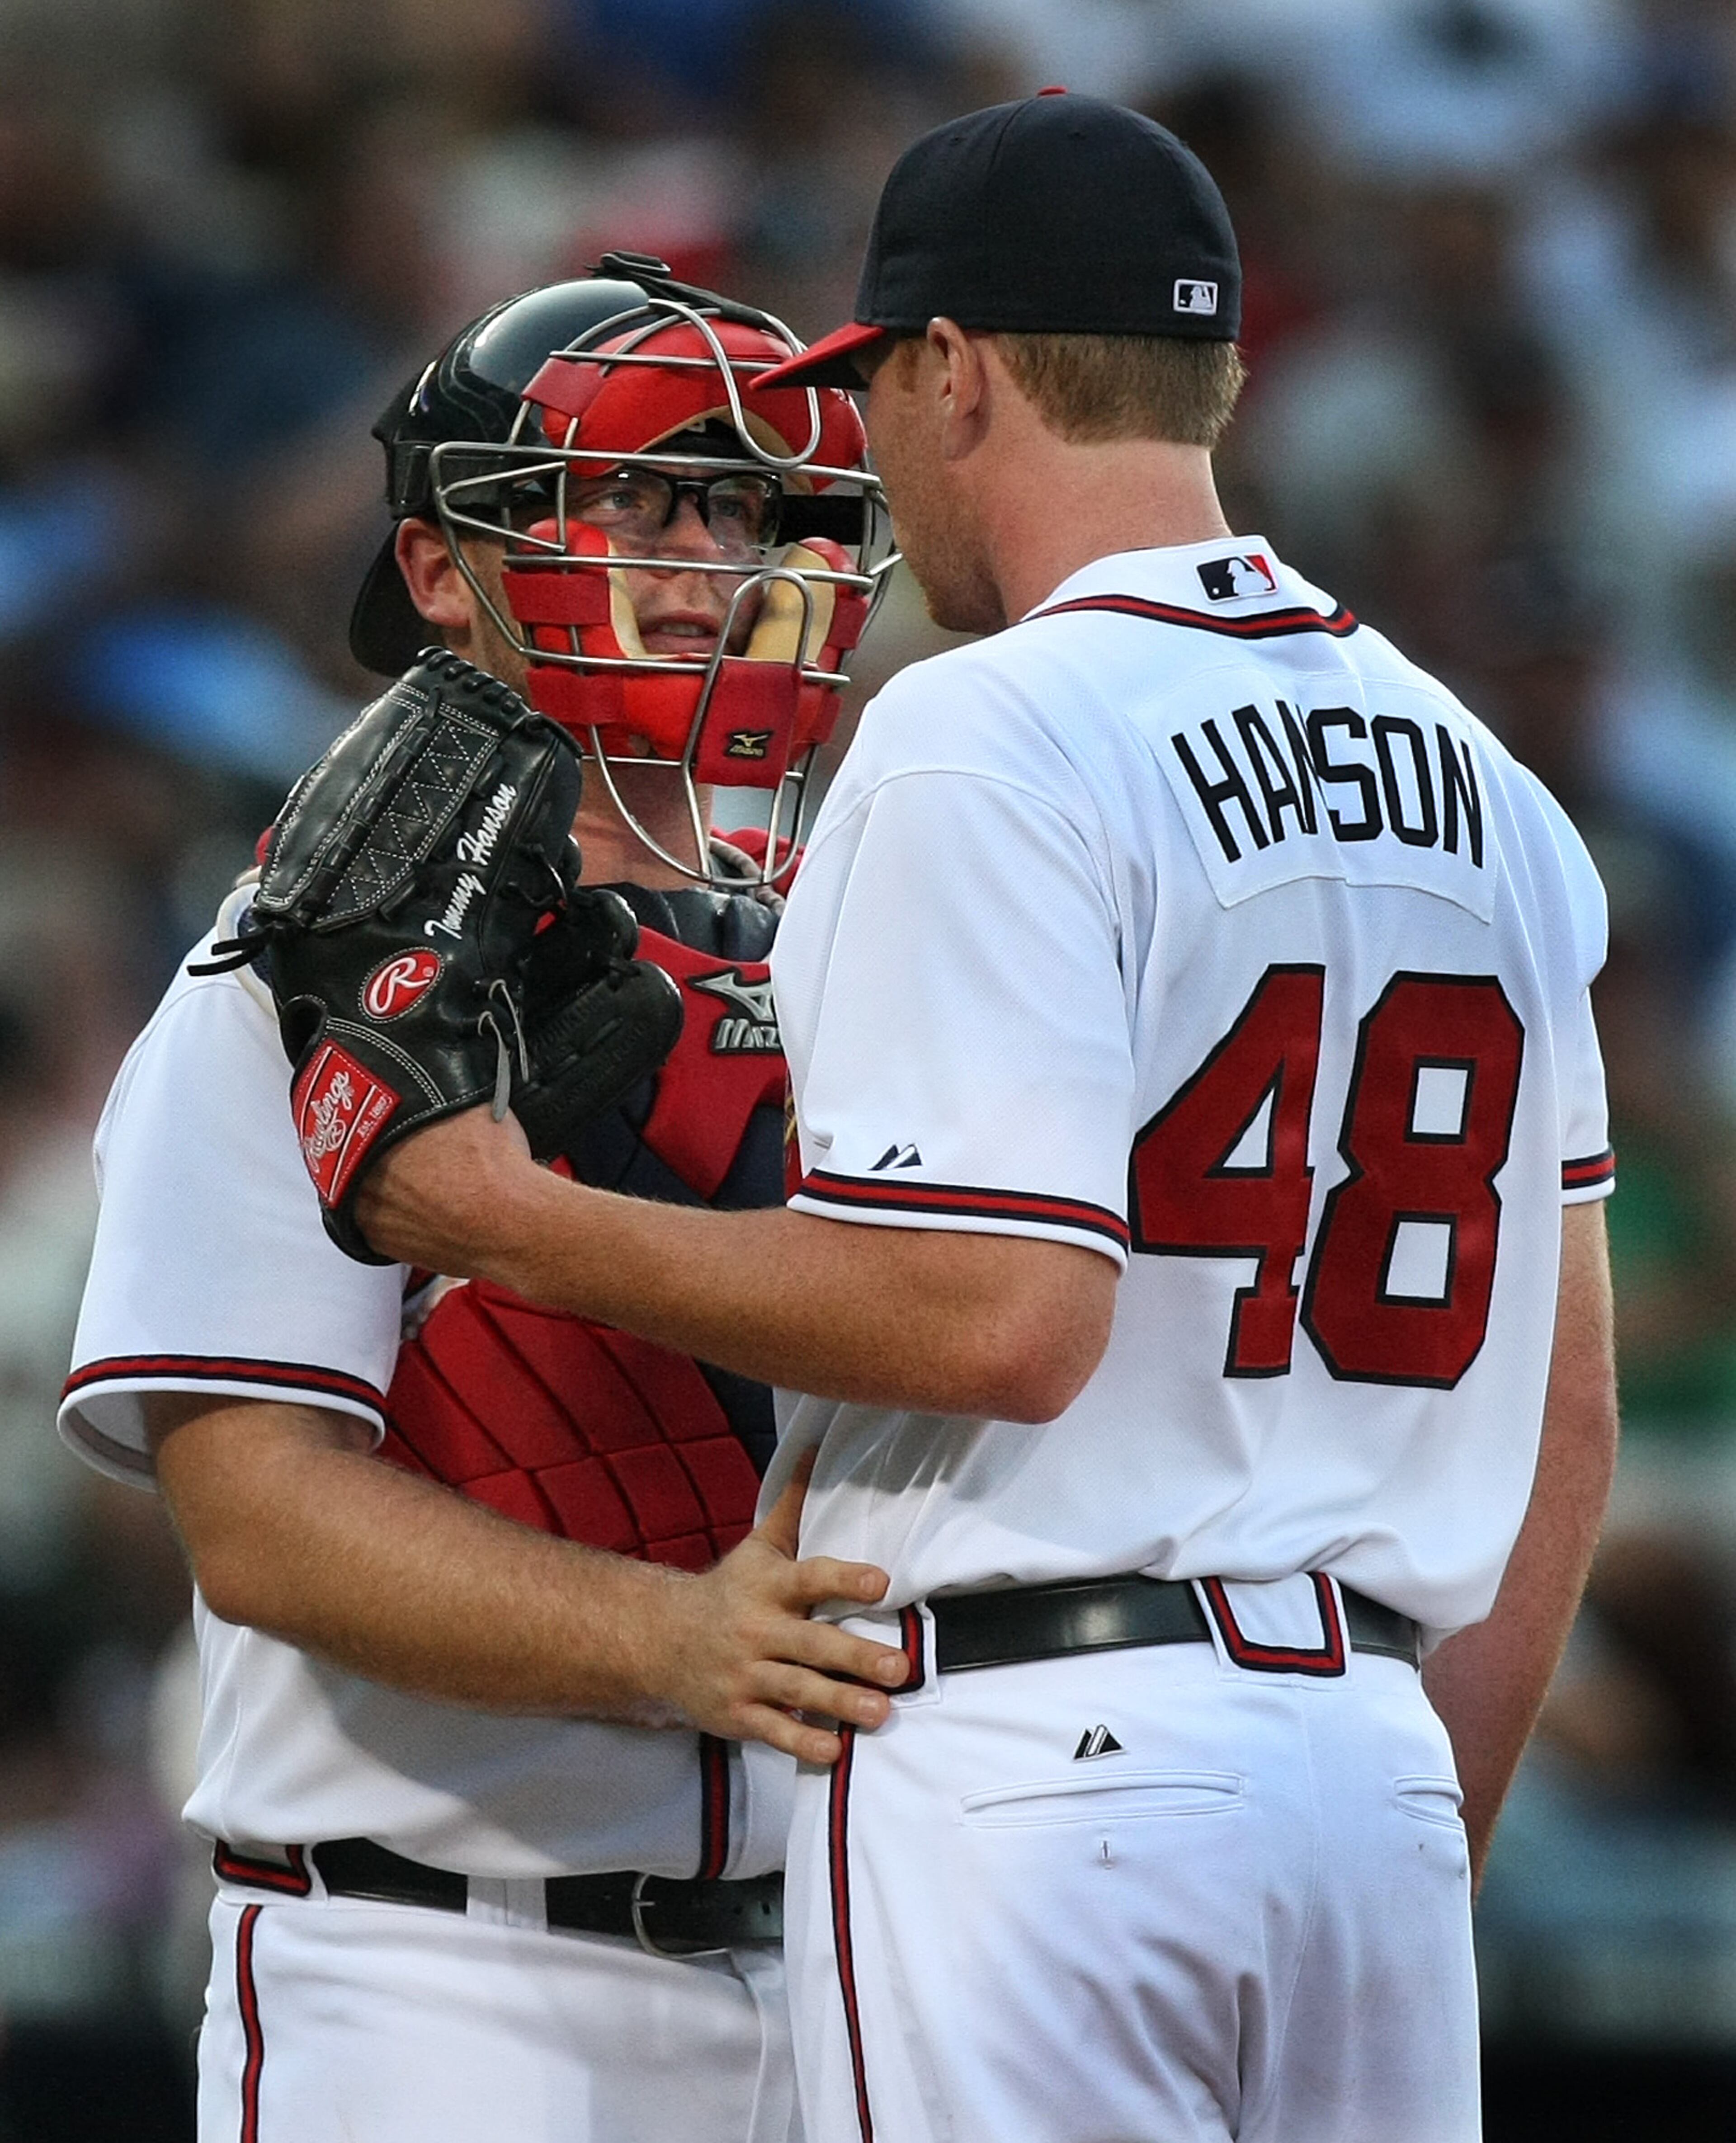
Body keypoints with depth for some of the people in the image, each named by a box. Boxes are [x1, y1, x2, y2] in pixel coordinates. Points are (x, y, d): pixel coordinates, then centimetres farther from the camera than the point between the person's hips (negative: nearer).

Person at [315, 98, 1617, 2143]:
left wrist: (531, 1228, -7)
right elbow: (1568, 1412, 15)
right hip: (1375, 1768, 7)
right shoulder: (1489, 794, 14)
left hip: (1033, 1761, -7)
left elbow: (1000, 1319, -18)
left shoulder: (985, 740, -10)